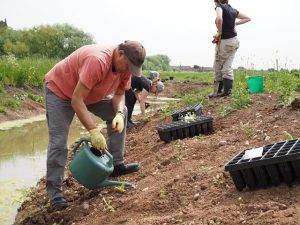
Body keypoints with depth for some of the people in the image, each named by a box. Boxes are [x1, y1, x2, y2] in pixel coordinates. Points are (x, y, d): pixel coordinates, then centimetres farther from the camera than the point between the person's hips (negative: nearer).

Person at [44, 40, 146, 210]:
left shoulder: (125, 66, -14)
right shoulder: (97, 61, -39)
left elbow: (119, 94, -3)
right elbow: (76, 100, -38)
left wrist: (119, 113, -25)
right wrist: (93, 131, -39)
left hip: (90, 93, 8)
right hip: (59, 89, -8)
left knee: (120, 112, 2)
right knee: (58, 141, -15)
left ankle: (116, 164, 8)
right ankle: (55, 191, -2)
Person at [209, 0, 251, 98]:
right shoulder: (233, 10, 12)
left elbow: (219, 19, -31)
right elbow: (248, 18, 21)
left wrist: (219, 33, -18)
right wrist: (235, 23, 13)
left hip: (224, 42, -7)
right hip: (234, 41, 7)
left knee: (218, 67, 6)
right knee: (227, 67, 7)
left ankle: (218, 91, 11)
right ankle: (227, 91, 5)